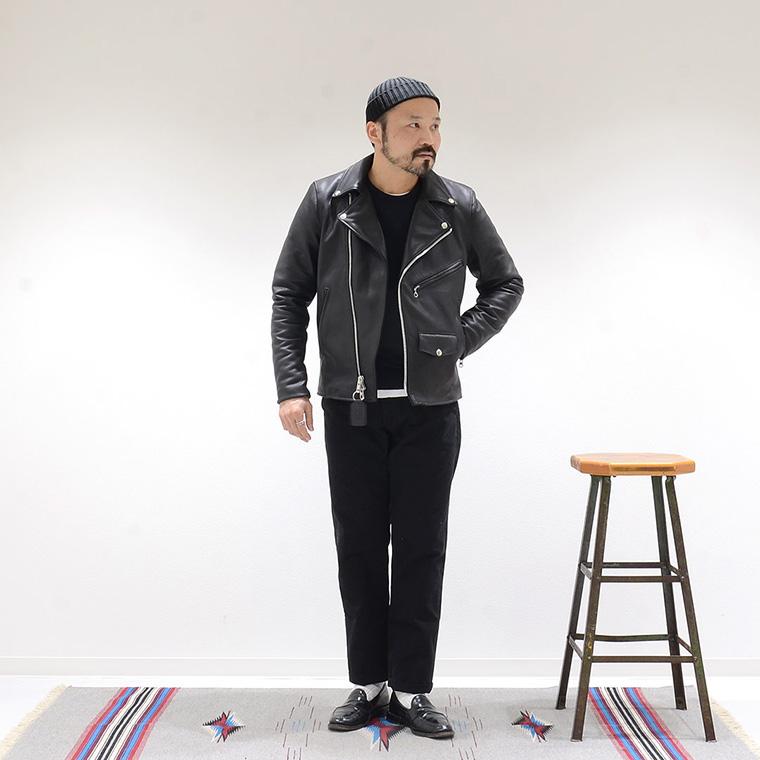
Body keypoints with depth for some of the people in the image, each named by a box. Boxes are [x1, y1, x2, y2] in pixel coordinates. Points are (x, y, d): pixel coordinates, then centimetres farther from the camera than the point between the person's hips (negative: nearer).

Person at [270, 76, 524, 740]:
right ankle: (369, 685, 22)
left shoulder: (459, 207, 0)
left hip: (430, 409, 0)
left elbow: (506, 282, 13)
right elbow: (289, 295, 3)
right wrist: (292, 386, -5)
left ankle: (412, 690, 17)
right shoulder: (327, 201, -1)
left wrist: (461, 342, 0)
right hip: (351, 407, 0)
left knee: (421, 551, 5)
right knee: (360, 548, 8)